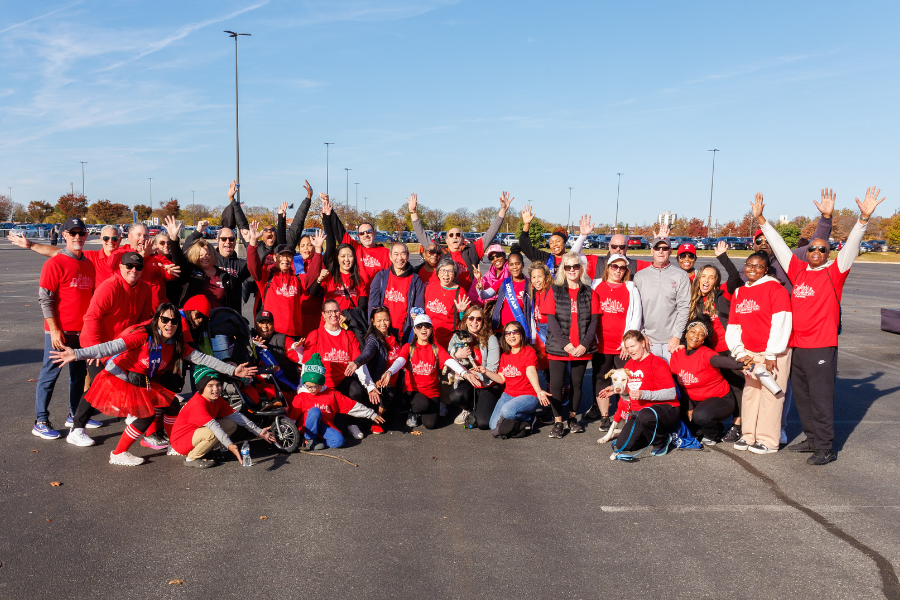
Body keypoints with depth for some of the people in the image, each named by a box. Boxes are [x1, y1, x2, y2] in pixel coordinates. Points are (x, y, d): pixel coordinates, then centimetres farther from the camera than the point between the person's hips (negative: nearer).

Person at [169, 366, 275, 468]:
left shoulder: (217, 399, -2)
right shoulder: (198, 404, -29)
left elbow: (235, 415, -1)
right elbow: (213, 425, -41)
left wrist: (259, 432, -6)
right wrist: (230, 445, -53)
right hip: (181, 440, -8)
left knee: (231, 425, -4)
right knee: (212, 433, -35)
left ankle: (203, 451, 4)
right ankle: (191, 458, -11)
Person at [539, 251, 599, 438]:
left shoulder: (589, 292, 6)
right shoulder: (555, 291, 3)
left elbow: (594, 320, 1)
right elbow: (551, 319, -5)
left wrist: (584, 345, -10)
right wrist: (565, 344, -13)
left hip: (582, 349, 1)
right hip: (558, 347, -1)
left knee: (577, 383, 11)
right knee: (556, 384, -2)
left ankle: (572, 417, 26)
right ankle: (558, 422, 7)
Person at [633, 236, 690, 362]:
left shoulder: (680, 276, 5)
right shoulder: (640, 276, 9)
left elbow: (684, 308, 0)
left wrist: (677, 336, -7)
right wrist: (641, 335, -1)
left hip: (672, 339, -1)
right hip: (649, 339, 1)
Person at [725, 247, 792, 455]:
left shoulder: (775, 288, -8)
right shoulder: (739, 292, 13)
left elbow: (780, 323, -13)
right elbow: (733, 326, 14)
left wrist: (772, 354, -15)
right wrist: (739, 352, 5)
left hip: (774, 353, -6)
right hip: (750, 353, 6)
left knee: (770, 394, -3)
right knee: (750, 392, 10)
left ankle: (768, 441, 6)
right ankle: (749, 436, 21)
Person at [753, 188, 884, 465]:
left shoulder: (833, 273, -2)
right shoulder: (798, 270, 10)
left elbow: (851, 246, -14)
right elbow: (778, 244, 14)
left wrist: (864, 218, -27)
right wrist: (761, 219, 15)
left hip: (822, 347, -6)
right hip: (797, 345, 6)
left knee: (821, 397, -3)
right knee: (801, 395, 14)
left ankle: (826, 449, 6)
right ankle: (812, 439, 28)